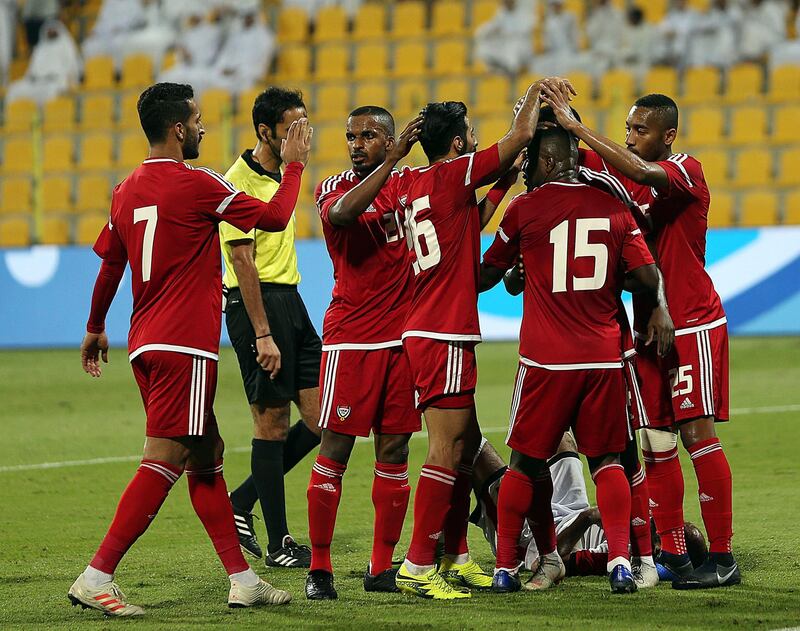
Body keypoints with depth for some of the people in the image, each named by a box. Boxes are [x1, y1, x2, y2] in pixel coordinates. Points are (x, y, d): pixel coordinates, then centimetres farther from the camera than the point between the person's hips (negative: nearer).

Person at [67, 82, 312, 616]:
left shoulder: (127, 191, 11)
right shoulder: (197, 185, -11)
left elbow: (109, 266, 20)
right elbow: (274, 217, -4)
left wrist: (96, 328, 33)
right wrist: (294, 165, 11)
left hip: (147, 345, 9)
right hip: (184, 344, -9)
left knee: (206, 455, 14)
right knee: (166, 459, -10)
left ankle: (243, 579, 17)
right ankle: (97, 577, -16)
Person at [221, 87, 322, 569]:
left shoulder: (279, 176, 15)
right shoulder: (240, 183, -13)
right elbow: (242, 262, -18)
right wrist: (263, 334, -21)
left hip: (289, 299, 9)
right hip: (258, 303, -9)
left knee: (323, 419, 4)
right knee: (273, 421, -4)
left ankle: (243, 503, 16)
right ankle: (279, 544, 3)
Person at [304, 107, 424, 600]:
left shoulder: (405, 183, 10)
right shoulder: (334, 188, -1)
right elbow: (340, 213, -24)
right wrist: (392, 161, -27)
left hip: (403, 334, 4)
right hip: (351, 337, -4)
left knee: (395, 449, 5)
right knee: (335, 448, -5)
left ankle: (383, 568, 13)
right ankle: (320, 568, -1)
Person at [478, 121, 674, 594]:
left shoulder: (525, 208, -1)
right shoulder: (614, 208, 5)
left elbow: (489, 274, 10)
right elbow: (649, 275, 3)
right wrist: (661, 311, 22)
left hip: (547, 359, -2)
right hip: (605, 357, 2)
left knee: (526, 462, 8)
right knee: (606, 459, 10)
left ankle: (506, 567, 11)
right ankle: (620, 560, -6)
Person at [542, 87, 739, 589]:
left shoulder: (687, 172, -12)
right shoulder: (623, 174, 10)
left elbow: (643, 173, -30)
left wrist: (576, 127, -30)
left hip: (693, 325, -7)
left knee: (697, 432, -10)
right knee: (656, 443, 4)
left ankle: (722, 557, -7)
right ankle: (672, 553, 9)